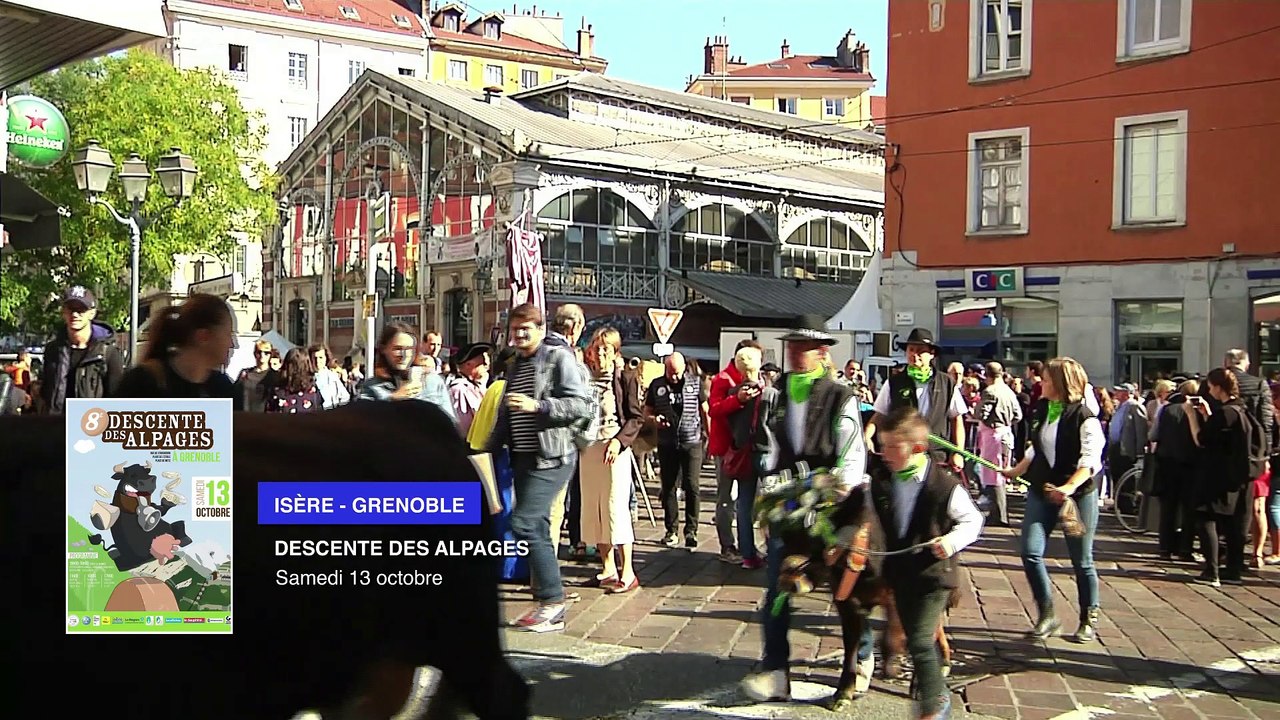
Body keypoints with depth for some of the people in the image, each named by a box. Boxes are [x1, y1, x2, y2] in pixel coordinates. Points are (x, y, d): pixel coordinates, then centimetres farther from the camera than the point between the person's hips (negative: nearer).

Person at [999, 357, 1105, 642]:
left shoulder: (1084, 418, -14)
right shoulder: (1041, 410, 7)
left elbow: (1090, 461, -22)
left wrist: (1068, 487, -36)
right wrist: (1015, 471, 27)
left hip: (1077, 494, -6)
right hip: (1040, 490, 6)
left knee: (1081, 560, 6)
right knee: (1030, 553, -5)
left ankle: (1089, 619, 24)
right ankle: (1047, 614, 9)